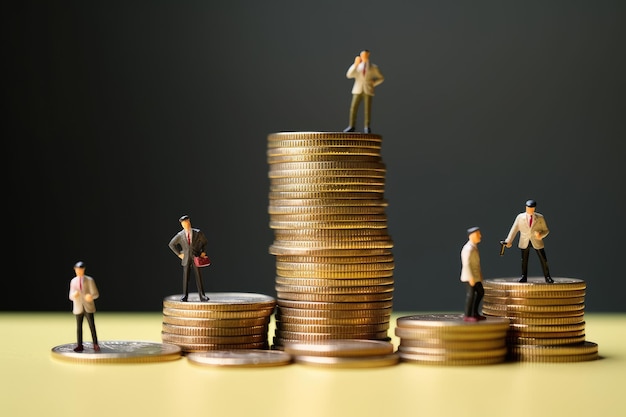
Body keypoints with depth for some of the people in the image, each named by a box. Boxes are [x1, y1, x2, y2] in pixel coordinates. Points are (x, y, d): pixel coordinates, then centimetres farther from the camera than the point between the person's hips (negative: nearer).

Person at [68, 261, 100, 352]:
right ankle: (79, 346, 6)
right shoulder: (73, 281, 7)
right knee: (79, 327, 1)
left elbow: (96, 294, -7)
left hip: (88, 307, -2)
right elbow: (71, 297, 7)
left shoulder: (89, 280, -3)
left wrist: (91, 296, -32)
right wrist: (74, 295, -20)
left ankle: (95, 345, 6)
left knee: (92, 326, -3)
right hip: (78, 308, 2)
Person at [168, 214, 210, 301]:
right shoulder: (180, 235, -1)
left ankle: (202, 296, -2)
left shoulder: (197, 233, -1)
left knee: (198, 277, -3)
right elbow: (171, 244, 10)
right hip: (186, 258, 1)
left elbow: (205, 242, 14)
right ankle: (185, 296, 7)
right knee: (185, 277, 1)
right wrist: (179, 254, 5)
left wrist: (203, 252, 4)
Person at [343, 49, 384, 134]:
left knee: (367, 109, -5)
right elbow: (349, 75, -4)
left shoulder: (374, 67, 8)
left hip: (368, 91, -1)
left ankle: (367, 128, 3)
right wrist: (355, 64, -11)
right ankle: (351, 127, -1)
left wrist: (372, 84, 0)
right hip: (358, 90, 1)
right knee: (354, 108, -6)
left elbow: (381, 78, 15)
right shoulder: (357, 67, 12)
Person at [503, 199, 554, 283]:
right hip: (524, 242, 1)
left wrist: (541, 235, -22)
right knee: (524, 260, 6)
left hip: (537, 242, -1)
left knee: (544, 260, -1)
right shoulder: (520, 217, -4)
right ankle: (524, 277, 20)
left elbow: (546, 230, 1)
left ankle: (547, 277, 12)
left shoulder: (540, 218, -5)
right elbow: (514, 230, -5)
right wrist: (509, 241, -14)